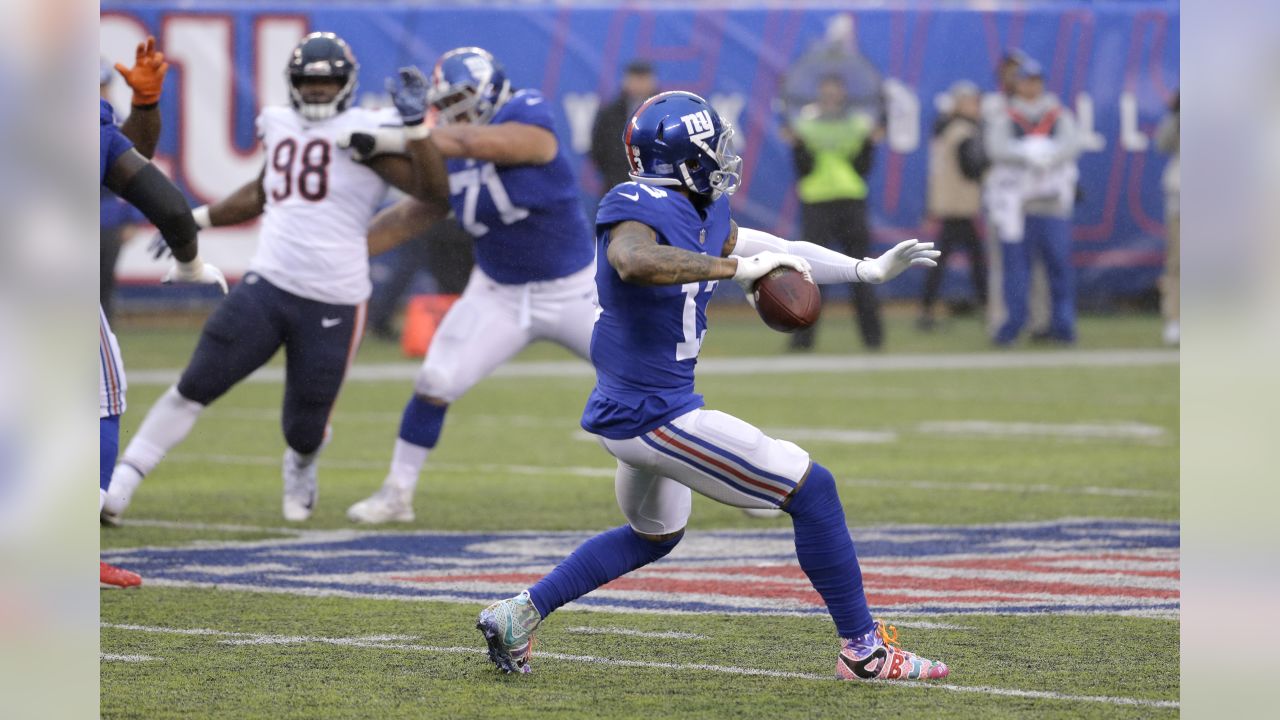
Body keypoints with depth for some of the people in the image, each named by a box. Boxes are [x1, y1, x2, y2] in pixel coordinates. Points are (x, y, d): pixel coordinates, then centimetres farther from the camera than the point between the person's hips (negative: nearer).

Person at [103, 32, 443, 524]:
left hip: (332, 304, -3)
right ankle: (119, 487, -2)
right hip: (267, 285, 3)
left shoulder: (365, 132, -6)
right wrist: (196, 221, 30)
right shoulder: (280, 125, 10)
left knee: (304, 427, 5)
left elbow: (432, 188, -14)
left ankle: (301, 467, 43)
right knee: (195, 386, -6)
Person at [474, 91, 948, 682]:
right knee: (811, 489, -5)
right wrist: (739, 267, -40)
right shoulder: (638, 210, -21)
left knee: (653, 535, 34)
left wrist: (870, 271, 16)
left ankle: (518, 614, 29)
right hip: (653, 415, -11)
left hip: (630, 411, 11)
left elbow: (771, 250, 19)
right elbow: (635, 262, -43)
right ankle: (864, 651, 2)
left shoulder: (703, 213, 6)